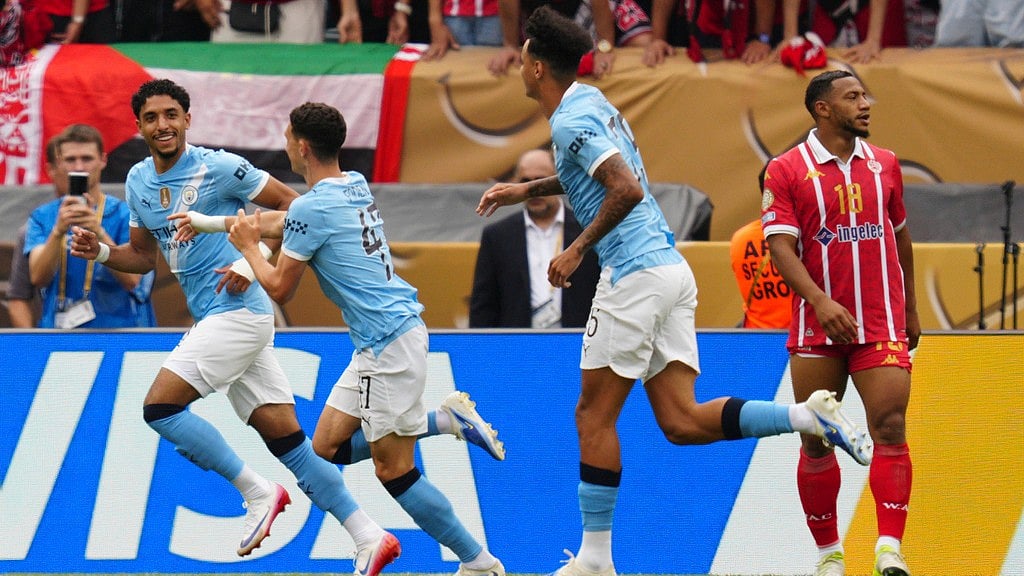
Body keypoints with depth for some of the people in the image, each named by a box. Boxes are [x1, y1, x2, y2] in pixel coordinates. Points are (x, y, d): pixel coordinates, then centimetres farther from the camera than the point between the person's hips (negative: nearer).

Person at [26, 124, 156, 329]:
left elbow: (131, 279, -12)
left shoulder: (124, 214, 1)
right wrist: (59, 231, -24)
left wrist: (98, 233, -25)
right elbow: (38, 278, -7)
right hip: (58, 331, 2)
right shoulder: (42, 217, 7)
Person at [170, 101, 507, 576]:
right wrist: (207, 222, 33)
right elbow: (282, 223, 28)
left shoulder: (312, 208, -16)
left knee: (393, 470, -5)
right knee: (326, 448, 12)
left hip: (390, 343, -10)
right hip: (377, 341, 10)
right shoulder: (354, 186, 12)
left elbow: (279, 289, -6)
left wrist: (248, 247, 11)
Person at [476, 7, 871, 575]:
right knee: (681, 421, 2)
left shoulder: (571, 120, -11)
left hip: (635, 274, -9)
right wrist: (527, 189, 38)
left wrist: (577, 250, -14)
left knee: (594, 416, 1)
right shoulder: (591, 101, 18)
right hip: (671, 270, 9)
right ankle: (809, 416, -12)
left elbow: (628, 190, -23)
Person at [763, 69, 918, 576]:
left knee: (890, 429, -13)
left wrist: (911, 309, 24)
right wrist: (820, 301, -24)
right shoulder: (786, 170, -2)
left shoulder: (884, 164, 11)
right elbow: (781, 247, -11)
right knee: (816, 441, 4)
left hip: (883, 327, 2)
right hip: (817, 325, -2)